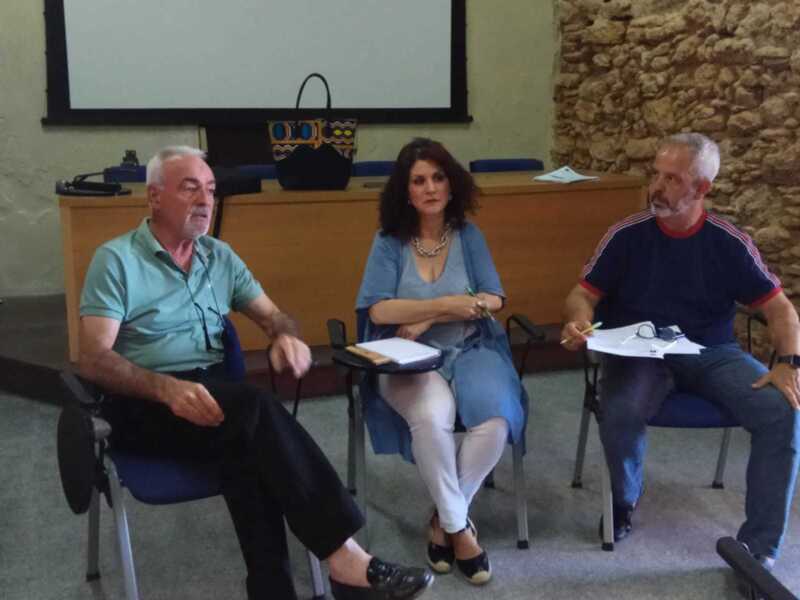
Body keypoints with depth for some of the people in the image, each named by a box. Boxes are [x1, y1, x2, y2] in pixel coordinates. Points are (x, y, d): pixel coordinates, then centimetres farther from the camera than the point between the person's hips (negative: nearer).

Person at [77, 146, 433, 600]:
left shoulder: (220, 257, 15)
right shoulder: (116, 260, -2)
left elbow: (272, 315, 17)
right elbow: (95, 359, -11)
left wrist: (287, 336, -10)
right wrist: (168, 387, -29)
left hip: (211, 393, 5)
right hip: (143, 404, -5)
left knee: (248, 439, -33)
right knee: (254, 410, -33)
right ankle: (343, 555, -35)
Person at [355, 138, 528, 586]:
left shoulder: (469, 236, 7)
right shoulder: (389, 241, 1)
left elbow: (493, 301, -2)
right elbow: (379, 311, -9)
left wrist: (427, 317, -12)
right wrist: (447, 303, -16)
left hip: (470, 349, 2)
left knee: (496, 418, -28)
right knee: (432, 418, -34)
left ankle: (443, 520, -5)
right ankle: (459, 526, -10)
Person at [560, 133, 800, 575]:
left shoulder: (729, 243, 0)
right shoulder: (627, 235, -3)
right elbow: (583, 294, 1)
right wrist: (578, 322, -23)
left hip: (714, 354, 2)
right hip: (640, 353, -1)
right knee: (619, 412, -34)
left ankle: (757, 550, -12)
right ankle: (624, 499, 1)